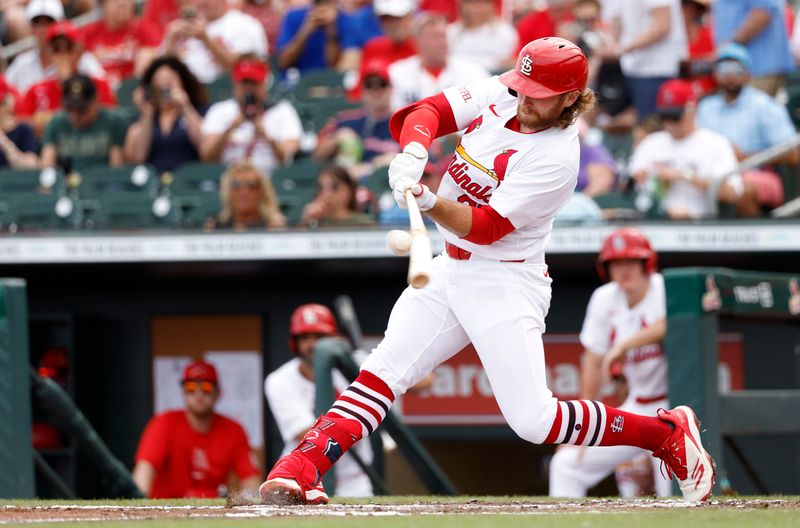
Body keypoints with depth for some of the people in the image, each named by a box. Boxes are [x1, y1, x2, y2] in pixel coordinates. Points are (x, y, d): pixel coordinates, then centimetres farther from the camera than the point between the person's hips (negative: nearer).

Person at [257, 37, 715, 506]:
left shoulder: (556, 158, -22)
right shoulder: (498, 96, -2)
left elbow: (485, 227, -24)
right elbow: (428, 112, -4)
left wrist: (426, 201, -39)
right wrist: (414, 153, -26)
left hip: (506, 285, -7)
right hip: (451, 270, 7)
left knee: (534, 421, -13)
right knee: (381, 372, -6)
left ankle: (669, 434, 2)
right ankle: (301, 469, -12)